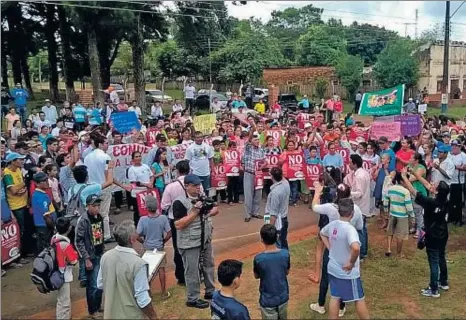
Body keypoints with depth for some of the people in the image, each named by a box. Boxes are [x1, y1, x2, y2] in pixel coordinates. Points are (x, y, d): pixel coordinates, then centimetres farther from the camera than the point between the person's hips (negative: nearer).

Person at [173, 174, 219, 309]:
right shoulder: (180, 202, -19)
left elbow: (216, 210, 11)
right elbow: (178, 225, -24)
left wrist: (209, 212, -12)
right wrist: (194, 212, -27)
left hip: (206, 240, 7)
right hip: (190, 244, -7)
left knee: (209, 266, 20)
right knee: (192, 271, 5)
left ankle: (210, 292, 39)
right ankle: (192, 299, 21)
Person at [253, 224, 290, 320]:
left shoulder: (258, 258, -25)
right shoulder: (285, 254, -16)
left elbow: (256, 276, -5)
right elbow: (287, 272, 1)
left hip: (268, 300, -3)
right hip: (283, 296, 3)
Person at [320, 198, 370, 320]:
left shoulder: (332, 224, -3)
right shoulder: (350, 229, -26)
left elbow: (322, 234, 18)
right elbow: (355, 248, -43)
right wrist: (351, 262, -26)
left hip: (333, 269, 7)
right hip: (348, 272, -6)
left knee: (335, 298, 17)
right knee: (359, 299, 13)